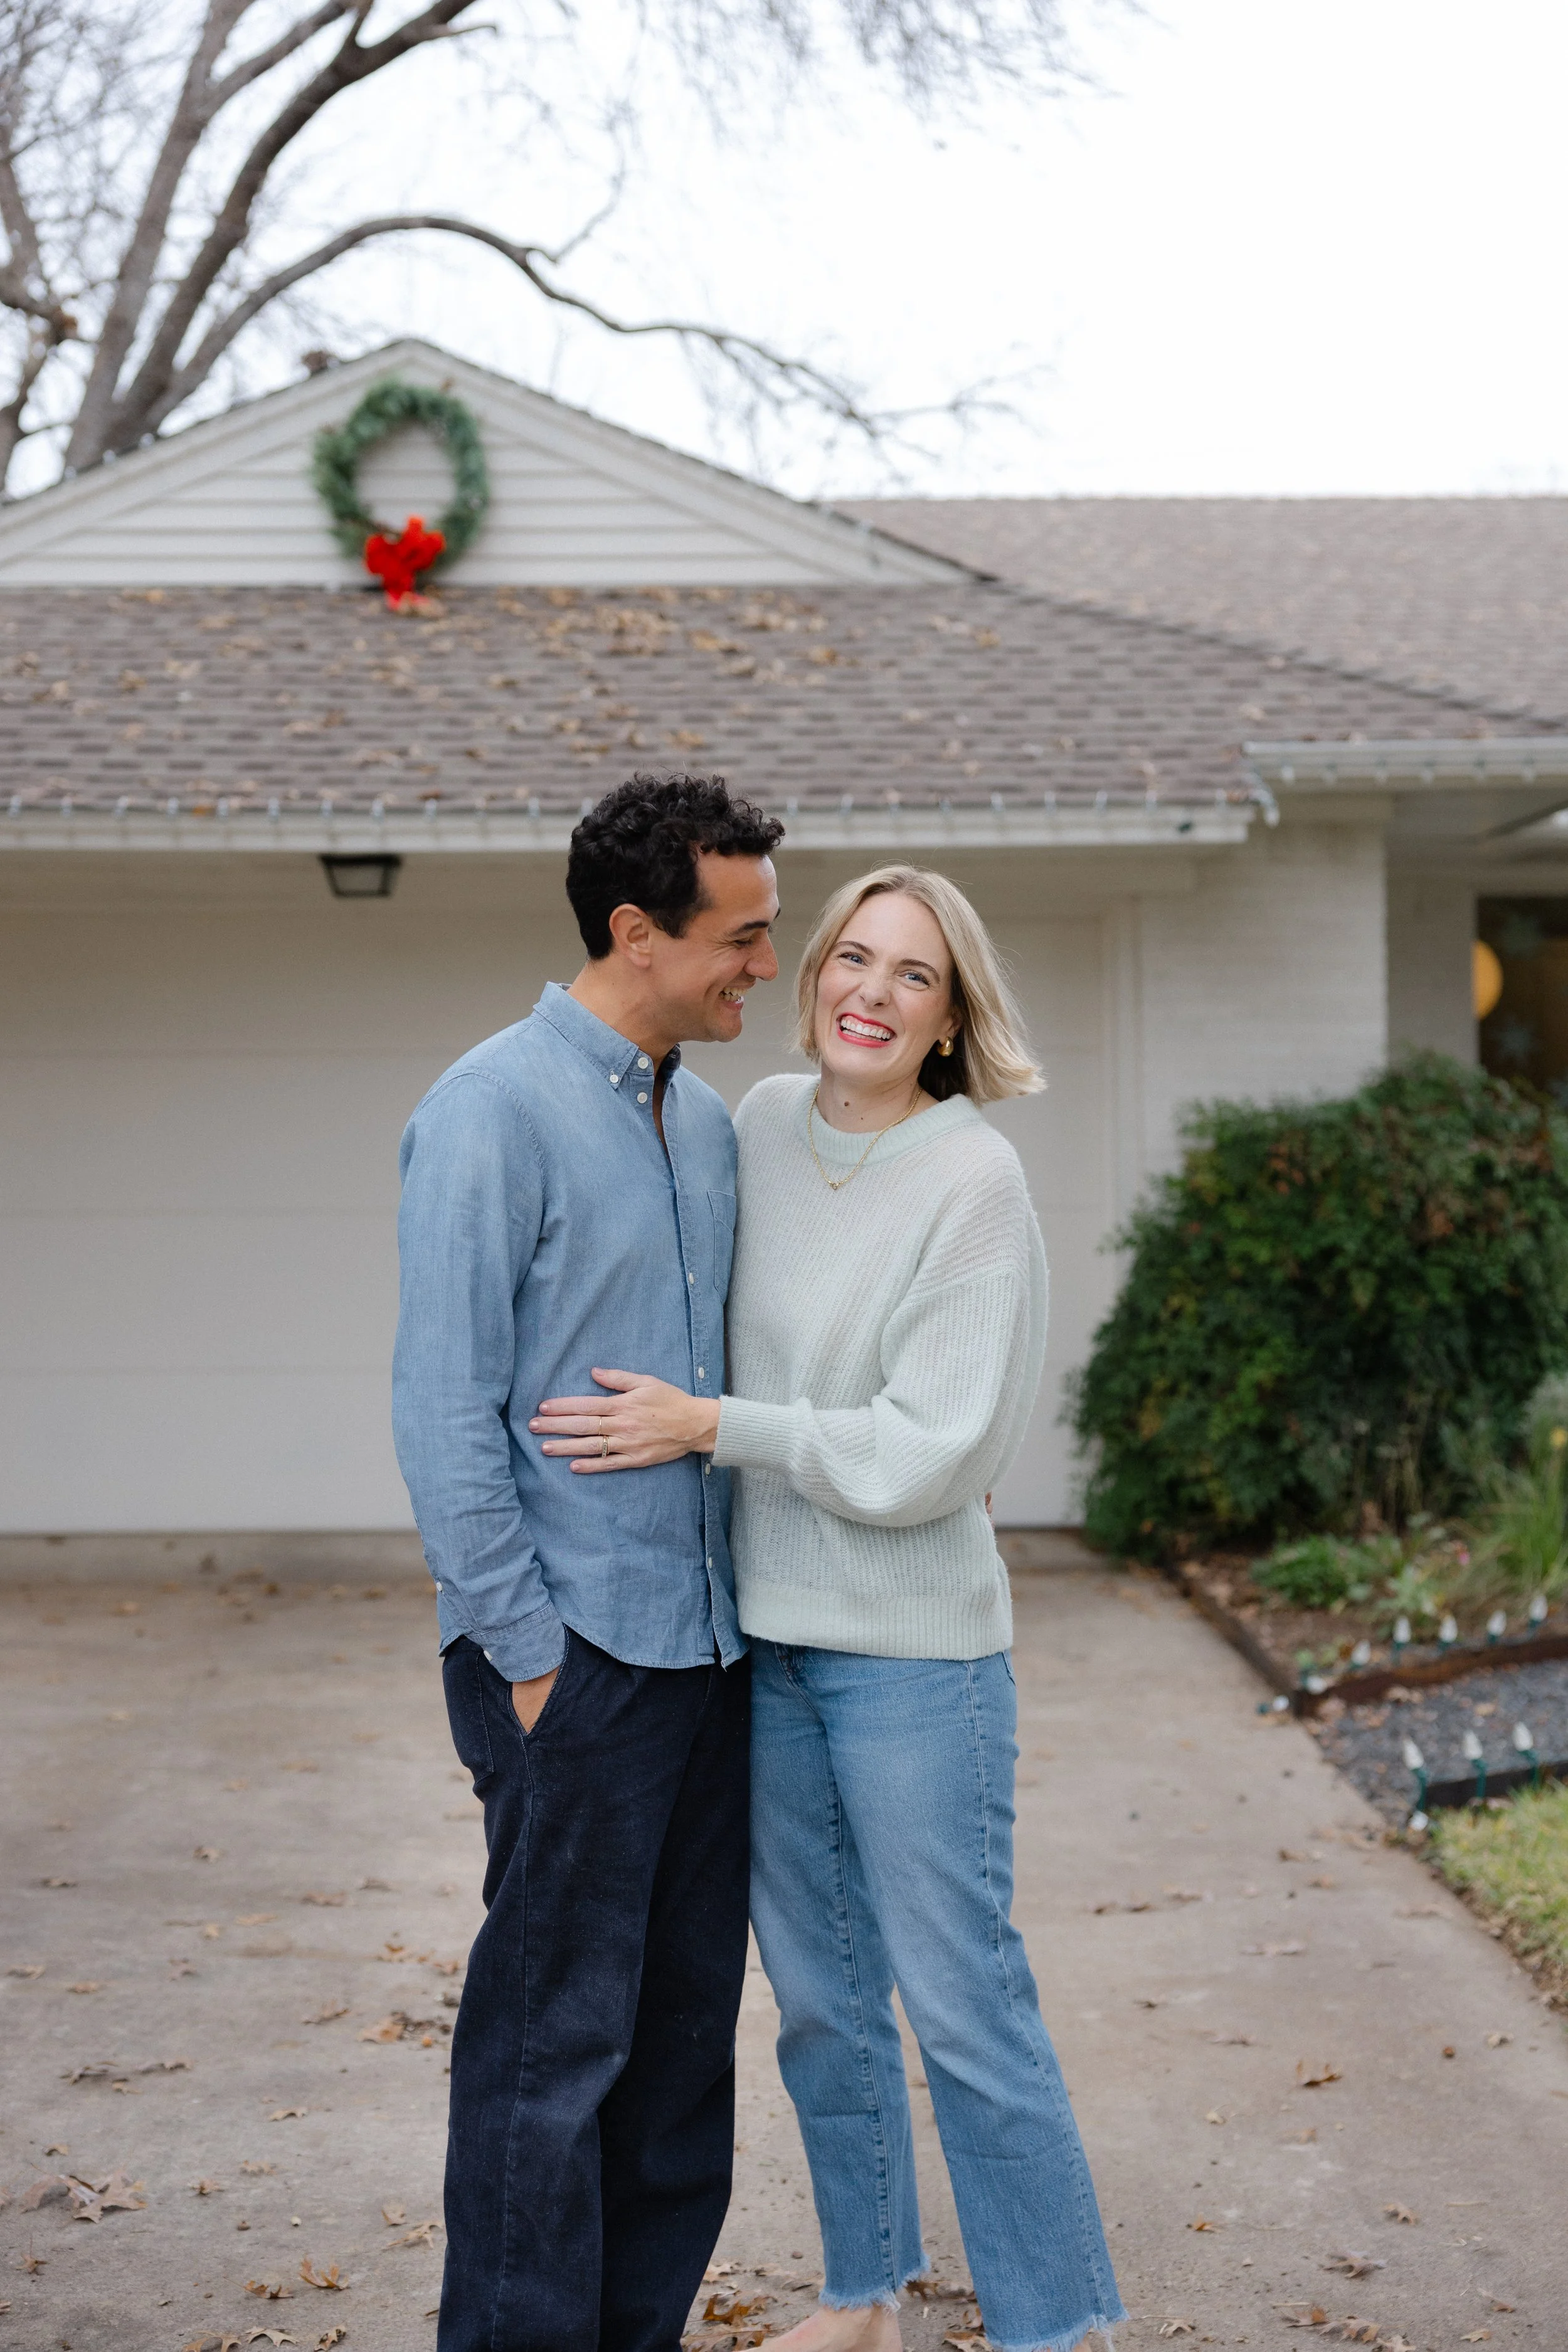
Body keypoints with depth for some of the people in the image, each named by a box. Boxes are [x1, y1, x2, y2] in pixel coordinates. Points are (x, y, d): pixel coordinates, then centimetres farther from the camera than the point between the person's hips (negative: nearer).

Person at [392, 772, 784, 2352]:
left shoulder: (705, 1123, 12)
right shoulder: (495, 1112, -12)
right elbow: (443, 1408, -14)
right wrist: (526, 1655, -14)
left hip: (701, 1640, 8)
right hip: (573, 1647, -8)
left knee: (684, 2025, 13)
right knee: (557, 2032, -2)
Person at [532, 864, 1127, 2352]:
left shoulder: (974, 1182, -14)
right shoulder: (763, 1123, 3)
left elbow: (937, 1450, -19)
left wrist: (709, 1427, -18)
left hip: (913, 1646, -6)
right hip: (761, 1631, 6)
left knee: (960, 2000, -1)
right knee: (817, 1996, 17)